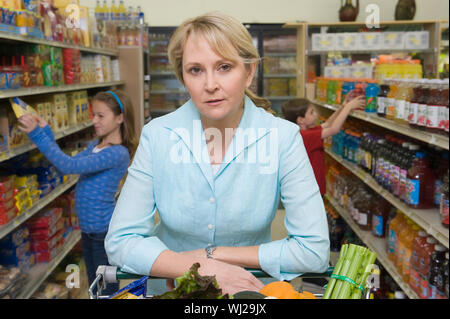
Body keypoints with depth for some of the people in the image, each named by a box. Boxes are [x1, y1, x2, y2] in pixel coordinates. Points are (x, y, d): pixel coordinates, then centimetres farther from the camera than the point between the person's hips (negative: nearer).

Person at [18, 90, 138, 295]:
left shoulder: (118, 153, -24)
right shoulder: (95, 145, 6)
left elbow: (70, 166, -30)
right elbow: (68, 163, 6)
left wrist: (38, 135, -30)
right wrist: (46, 132, -2)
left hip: (104, 231, -9)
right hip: (88, 227, 9)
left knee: (107, 289, 9)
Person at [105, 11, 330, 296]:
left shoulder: (283, 137, -14)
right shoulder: (157, 136, -10)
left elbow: (315, 251, -15)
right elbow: (120, 241, -10)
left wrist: (212, 253, -14)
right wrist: (202, 270, -22)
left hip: (253, 290, -1)